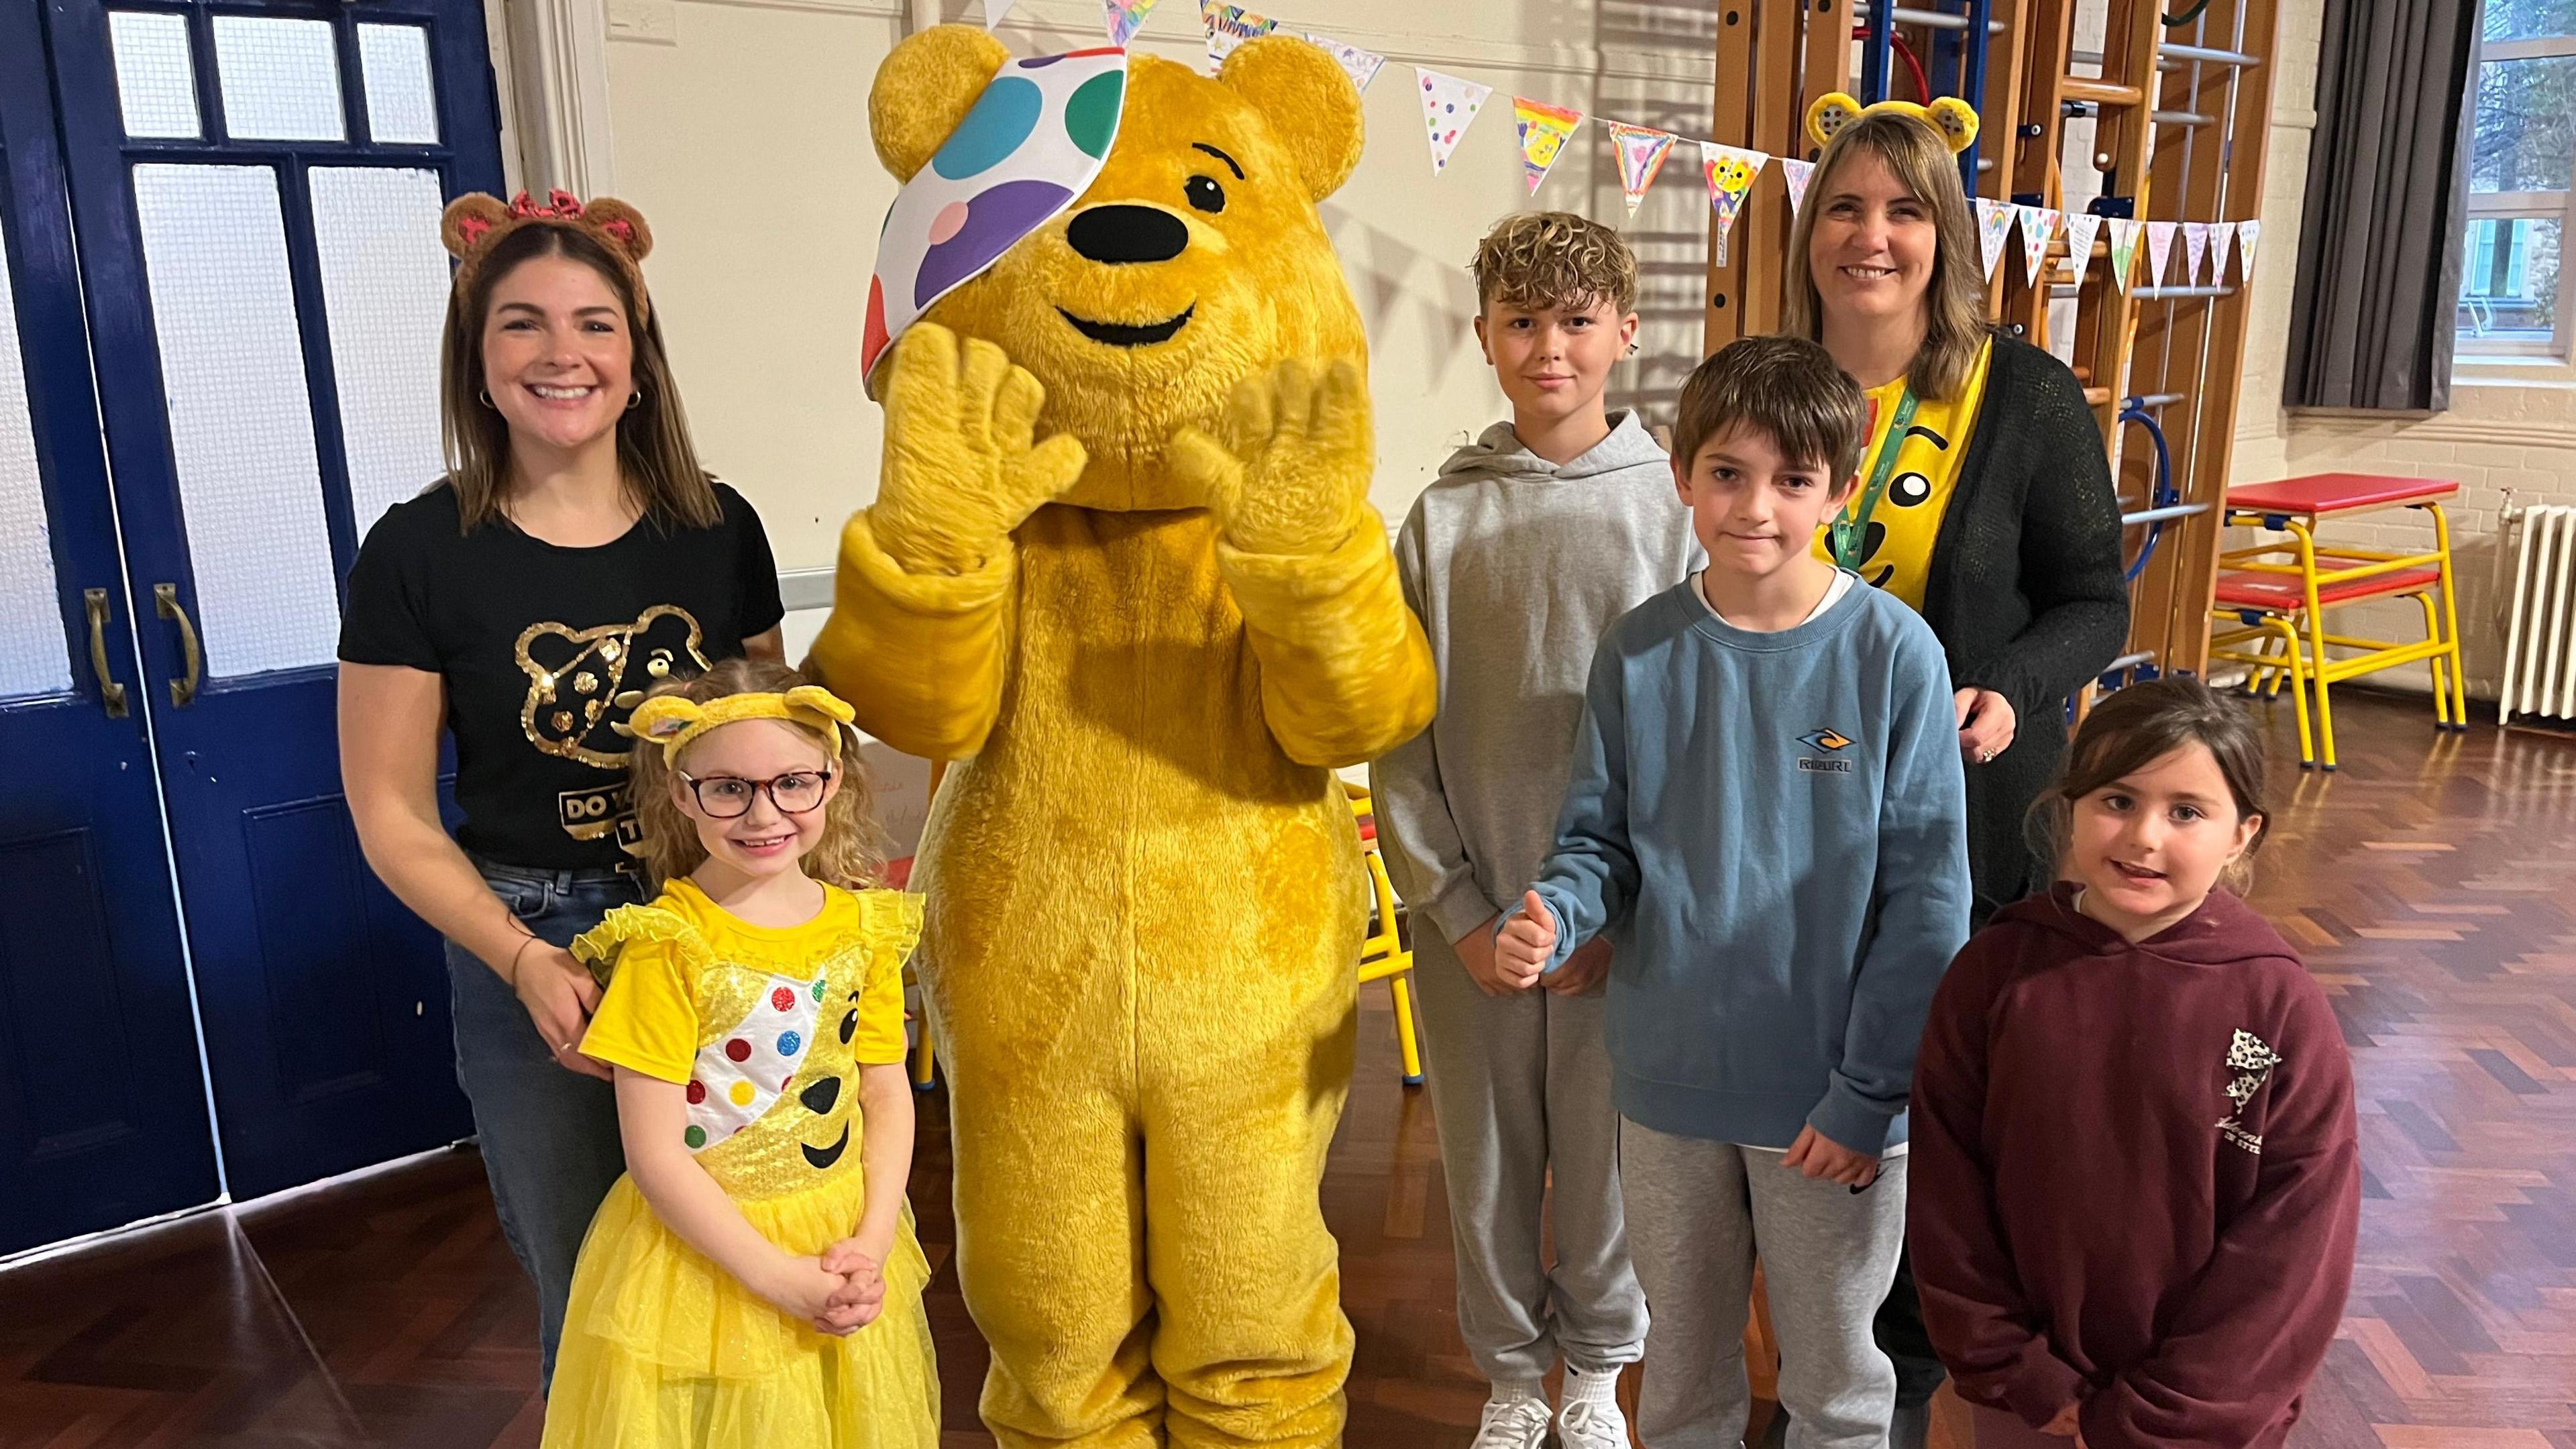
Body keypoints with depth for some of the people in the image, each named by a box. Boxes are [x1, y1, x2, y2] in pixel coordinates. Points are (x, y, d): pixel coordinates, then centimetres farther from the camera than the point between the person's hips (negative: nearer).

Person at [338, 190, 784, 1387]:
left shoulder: (716, 527, -2)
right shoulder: (420, 552, -8)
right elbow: (393, 814, -4)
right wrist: (522, 960, -17)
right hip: (531, 945, -2)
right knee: (582, 1285, 14)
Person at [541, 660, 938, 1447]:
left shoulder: (862, 927, -3)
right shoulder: (667, 948, -17)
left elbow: (888, 1094, 2)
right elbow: (654, 1157, -16)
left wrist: (871, 1246, -10)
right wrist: (780, 1279, -17)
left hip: (845, 1242, 4)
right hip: (706, 1258, -4)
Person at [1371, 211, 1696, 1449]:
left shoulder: (1673, 507, -4)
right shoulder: (1442, 519, -1)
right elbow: (1398, 740, -1)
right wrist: (1459, 911, -7)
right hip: (1471, 919, 1)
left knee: (1607, 1159, 13)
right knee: (1487, 1162, 14)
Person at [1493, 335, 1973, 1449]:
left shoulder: (1894, 653, -12)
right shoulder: (1640, 652, -5)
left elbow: (1925, 896, -10)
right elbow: (1601, 840, 1)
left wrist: (1868, 1092, -11)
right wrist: (1551, 917, -21)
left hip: (1833, 1097, -2)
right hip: (1669, 1077, 2)